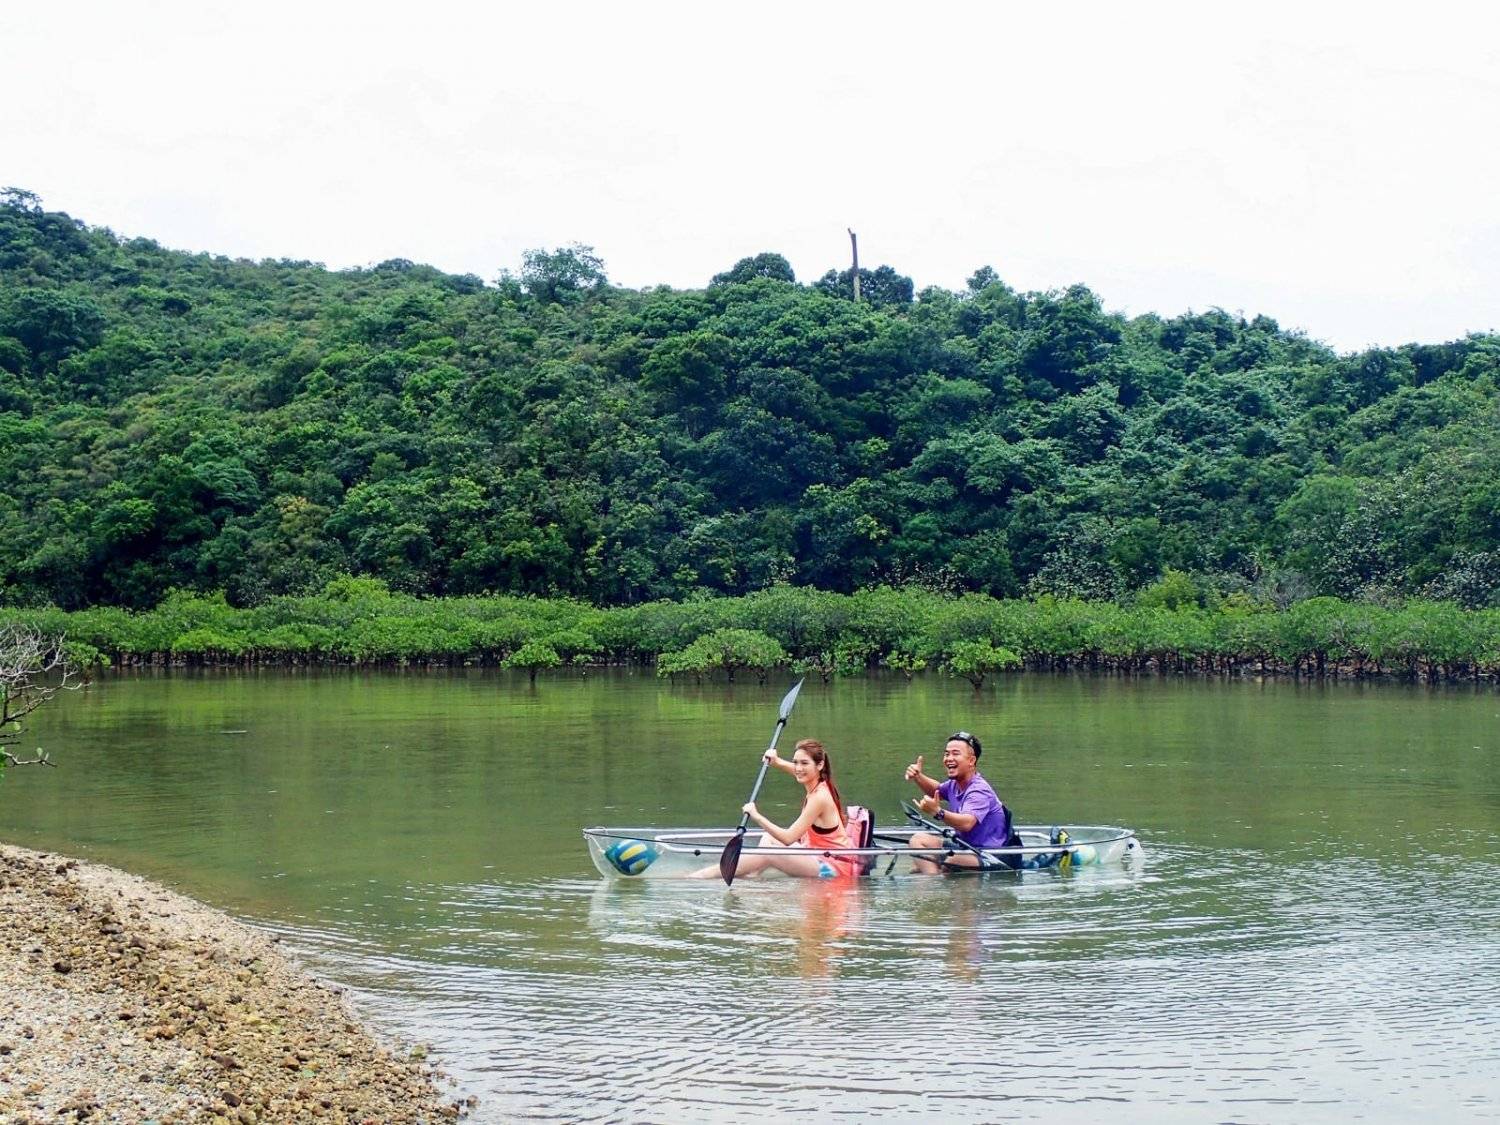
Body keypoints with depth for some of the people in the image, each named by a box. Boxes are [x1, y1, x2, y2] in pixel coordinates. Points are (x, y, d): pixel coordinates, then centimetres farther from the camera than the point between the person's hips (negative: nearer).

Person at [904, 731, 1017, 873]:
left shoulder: (979, 791, -20)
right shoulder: (955, 784, 8)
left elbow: (967, 823, -39)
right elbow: (937, 790, 33)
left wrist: (938, 812, -54)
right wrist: (917, 777, 13)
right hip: (964, 847, 10)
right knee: (918, 840, 1)